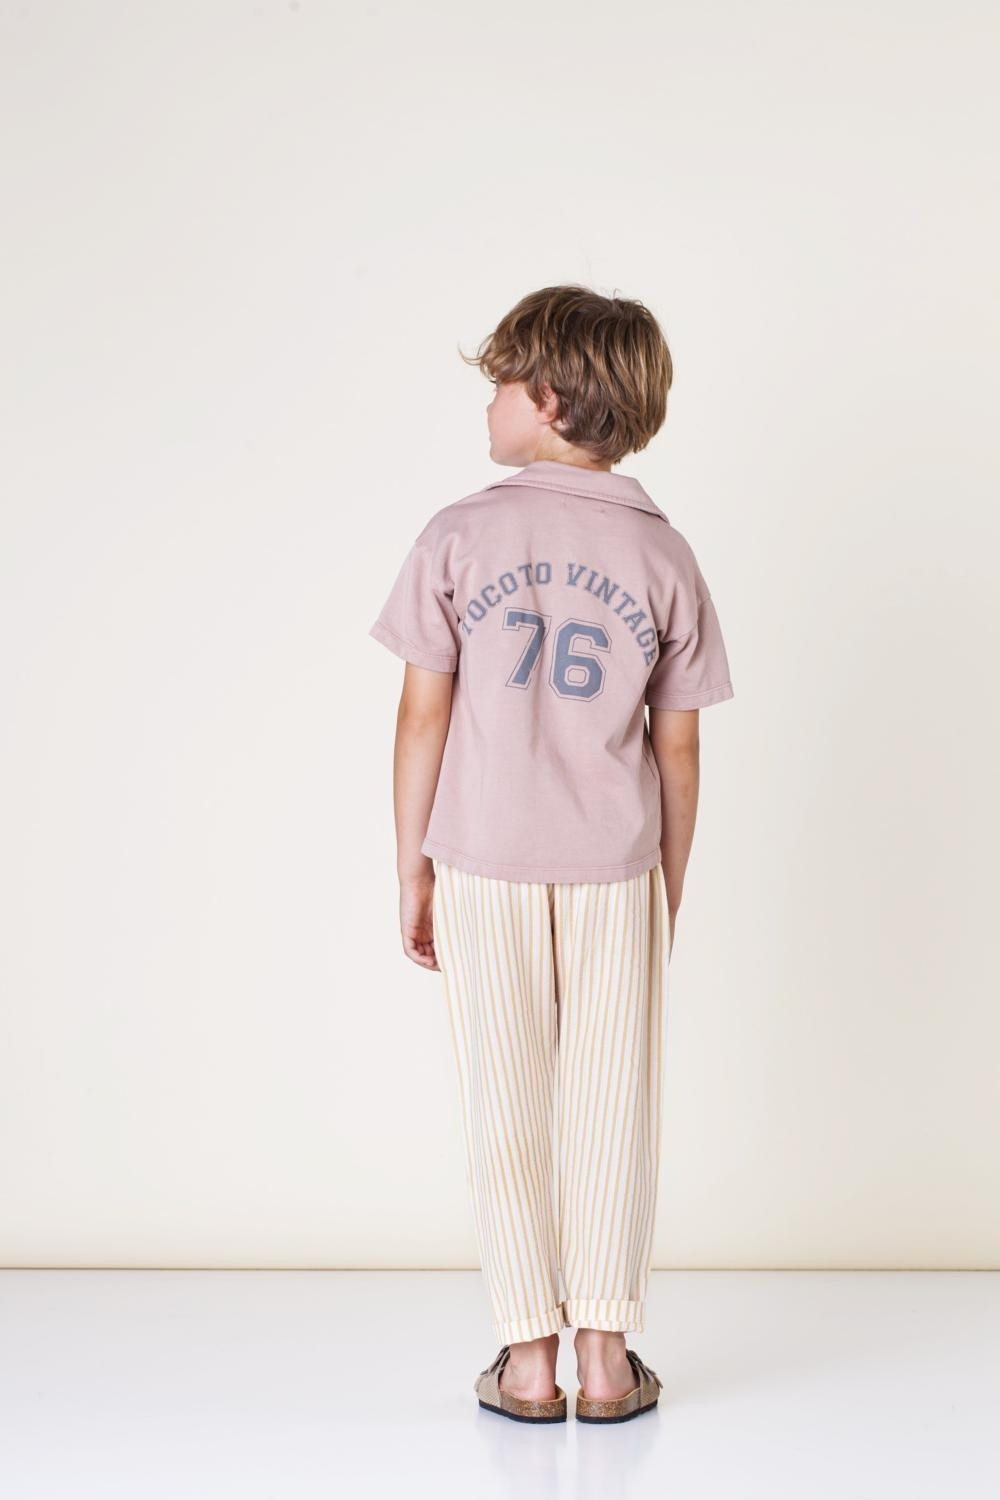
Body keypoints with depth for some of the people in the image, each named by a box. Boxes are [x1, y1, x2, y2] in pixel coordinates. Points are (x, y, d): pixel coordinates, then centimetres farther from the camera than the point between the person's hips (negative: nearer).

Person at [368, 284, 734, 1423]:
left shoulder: (459, 538, -7)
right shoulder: (662, 555, -2)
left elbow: (423, 714, -6)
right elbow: (676, 747, 1)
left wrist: (412, 865, 3)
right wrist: (669, 885, 11)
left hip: (483, 864, -1)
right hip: (614, 867, 1)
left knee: (507, 1115, 9)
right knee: (610, 1111, 10)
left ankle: (528, 1359, 16)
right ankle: (605, 1354, 17)